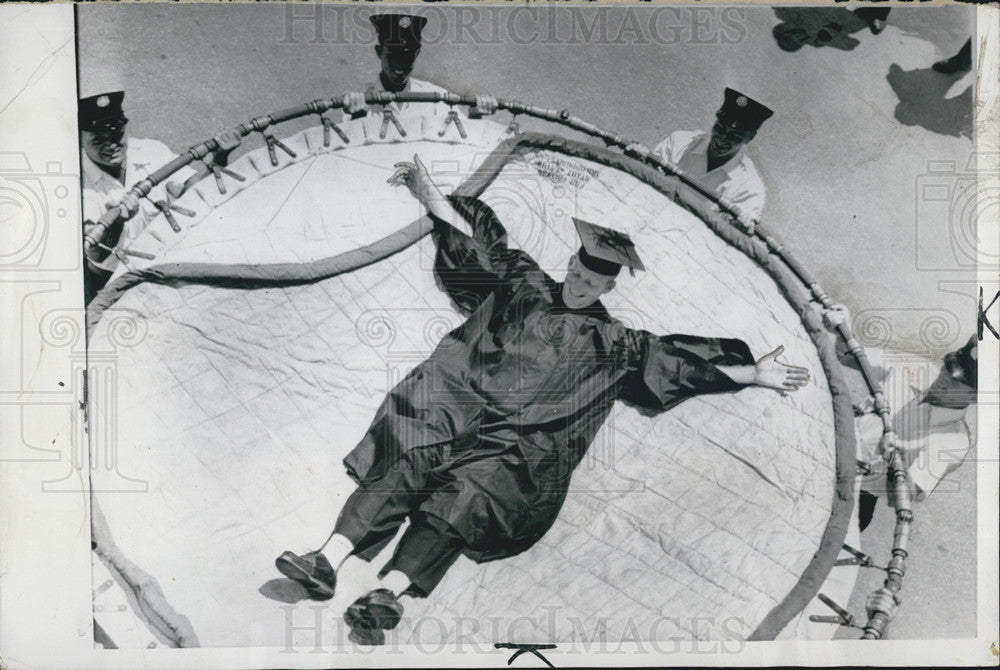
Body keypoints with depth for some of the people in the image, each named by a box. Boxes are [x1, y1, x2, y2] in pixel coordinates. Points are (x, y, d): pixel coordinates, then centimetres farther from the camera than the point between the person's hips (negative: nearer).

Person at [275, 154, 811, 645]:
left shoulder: (613, 343, 18)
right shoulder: (524, 284, 22)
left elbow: (683, 362, 19)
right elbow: (477, 239, 25)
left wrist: (753, 373, 17)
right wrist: (428, 194, 24)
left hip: (521, 440, -1)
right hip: (456, 403, 2)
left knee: (464, 497, -27)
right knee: (403, 466, -23)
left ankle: (388, 596, -41)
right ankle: (328, 561, -30)